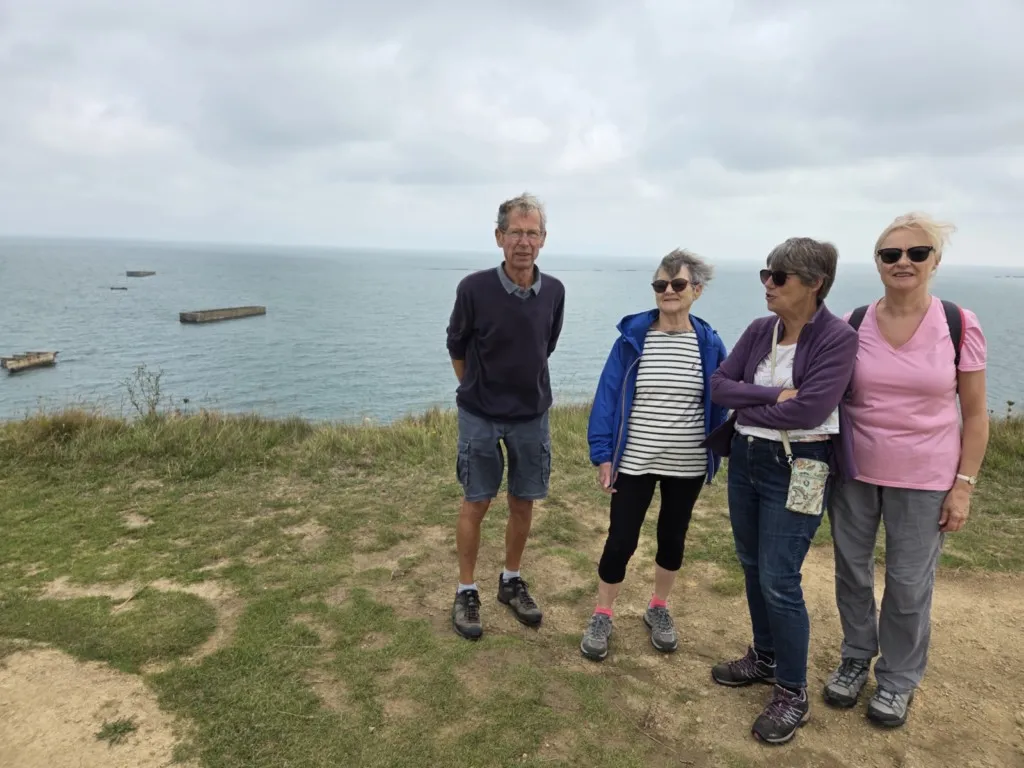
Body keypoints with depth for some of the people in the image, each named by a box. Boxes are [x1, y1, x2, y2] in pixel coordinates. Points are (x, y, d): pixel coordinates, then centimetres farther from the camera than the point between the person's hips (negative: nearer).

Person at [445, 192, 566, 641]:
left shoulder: (554, 292, -7)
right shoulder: (474, 288, -16)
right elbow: (456, 347, -1)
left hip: (532, 415, 3)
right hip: (480, 415, -3)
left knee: (523, 503, 12)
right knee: (475, 504, 5)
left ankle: (511, 582, 32)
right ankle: (466, 592, 22)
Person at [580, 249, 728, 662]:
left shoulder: (709, 344, -3)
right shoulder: (632, 337, -8)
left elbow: (717, 404, 4)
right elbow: (607, 396, -7)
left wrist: (714, 457, 3)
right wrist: (603, 454, -11)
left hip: (687, 465, 2)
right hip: (634, 461, -2)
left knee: (672, 538, 17)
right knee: (621, 540, 3)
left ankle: (658, 609, 39)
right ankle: (601, 616, 24)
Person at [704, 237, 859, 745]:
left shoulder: (838, 339, -15)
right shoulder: (759, 331, 4)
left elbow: (809, 410, -24)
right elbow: (718, 385, -3)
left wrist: (747, 409, -10)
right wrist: (774, 395, -17)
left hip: (796, 469, -6)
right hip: (745, 458, 7)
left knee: (779, 581, -2)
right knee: (752, 566, 17)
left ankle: (793, 694, 17)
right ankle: (765, 658, 38)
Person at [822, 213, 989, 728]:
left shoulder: (960, 326, -7)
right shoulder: (851, 325, -3)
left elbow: (974, 414, -2)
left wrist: (963, 485, -5)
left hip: (923, 479, -2)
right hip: (854, 472, 2)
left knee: (909, 583, 9)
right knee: (851, 571, 14)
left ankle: (898, 679, 32)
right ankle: (856, 658, 37)